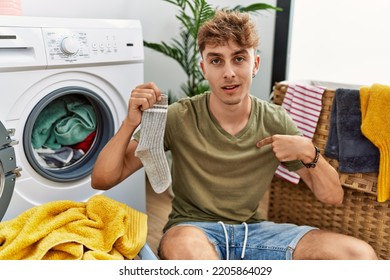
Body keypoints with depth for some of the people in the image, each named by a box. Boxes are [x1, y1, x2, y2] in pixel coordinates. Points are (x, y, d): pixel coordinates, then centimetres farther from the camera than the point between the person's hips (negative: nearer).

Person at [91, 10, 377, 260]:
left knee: (361, 254, -14)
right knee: (186, 248, -42)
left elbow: (333, 197, 1)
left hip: (253, 230, 5)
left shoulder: (276, 122, -2)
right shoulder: (179, 118, -11)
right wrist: (130, 123, -28)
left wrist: (309, 152, -19)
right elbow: (102, 180, -11)